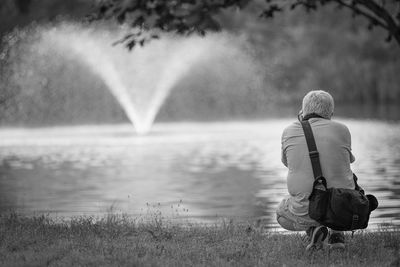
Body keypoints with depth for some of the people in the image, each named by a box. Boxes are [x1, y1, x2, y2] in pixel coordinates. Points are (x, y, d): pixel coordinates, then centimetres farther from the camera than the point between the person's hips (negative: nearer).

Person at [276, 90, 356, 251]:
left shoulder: (289, 132, 2)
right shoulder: (341, 130, 1)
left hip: (306, 211, -1)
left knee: (282, 215, 35)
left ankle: (312, 229, 3)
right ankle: (337, 233, 15)